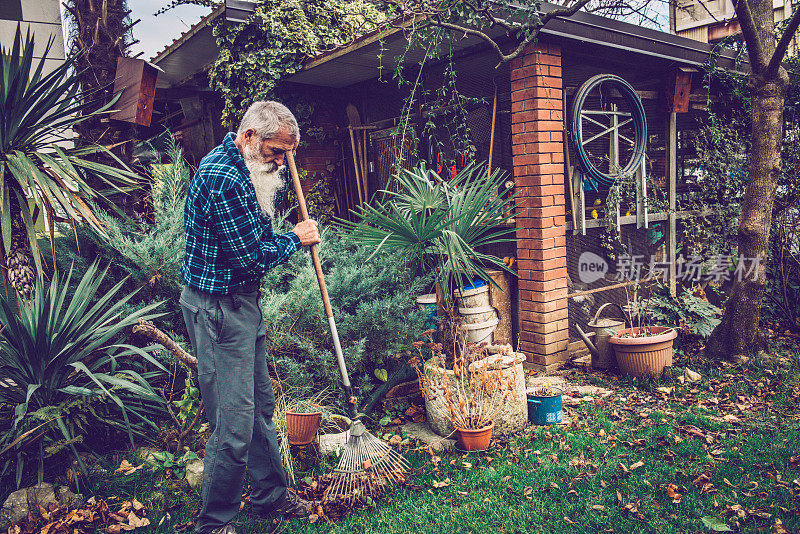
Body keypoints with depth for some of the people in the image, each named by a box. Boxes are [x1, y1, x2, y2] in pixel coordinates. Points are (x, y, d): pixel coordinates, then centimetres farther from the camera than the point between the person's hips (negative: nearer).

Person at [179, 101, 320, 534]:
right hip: (218, 308, -11)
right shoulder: (224, 178, -23)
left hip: (241, 302, 11)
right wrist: (295, 239, -5)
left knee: (260, 404, 18)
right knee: (234, 423, -2)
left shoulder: (235, 166, 12)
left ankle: (270, 496, 34)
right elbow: (253, 257, -23)